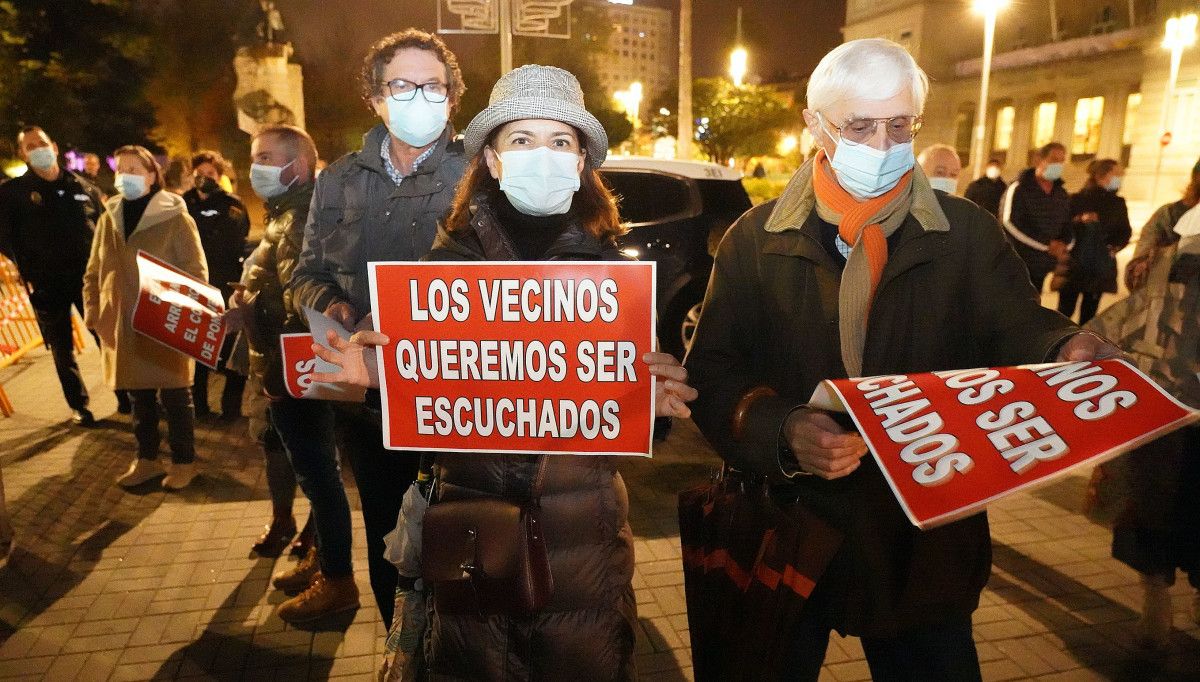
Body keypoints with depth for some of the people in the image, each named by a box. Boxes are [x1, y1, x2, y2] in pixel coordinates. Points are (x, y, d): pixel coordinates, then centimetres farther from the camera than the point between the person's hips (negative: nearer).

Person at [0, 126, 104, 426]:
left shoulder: (83, 187, 8)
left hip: (89, 277, 1)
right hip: (48, 284, -1)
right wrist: (29, 272, -9)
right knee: (62, 349, 8)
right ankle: (79, 406, 19)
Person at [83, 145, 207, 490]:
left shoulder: (175, 217, -6)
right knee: (139, 397, 15)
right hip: (122, 326, 5)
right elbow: (93, 272, 15)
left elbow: (197, 272, -8)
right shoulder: (108, 219, 8)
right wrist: (92, 313, 4)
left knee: (175, 396, 5)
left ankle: (184, 461, 18)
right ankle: (146, 458, 28)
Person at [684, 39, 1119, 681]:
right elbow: (711, 371, -8)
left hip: (925, 539, 1)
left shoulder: (967, 232, 1)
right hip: (786, 529, 0)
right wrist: (781, 430, -26)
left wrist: (1065, 352, -28)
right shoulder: (755, 238, -3)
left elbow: (1018, 331, -5)